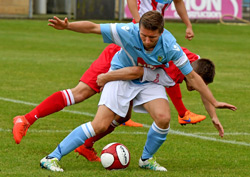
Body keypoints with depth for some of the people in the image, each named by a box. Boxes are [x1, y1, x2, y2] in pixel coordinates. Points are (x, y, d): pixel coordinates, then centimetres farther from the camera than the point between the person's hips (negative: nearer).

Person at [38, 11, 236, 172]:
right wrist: (67, 26, -40)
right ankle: (52, 158, -8)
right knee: (100, 125, -14)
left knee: (163, 117, -23)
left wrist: (214, 103, -16)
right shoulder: (127, 32, -33)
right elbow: (92, 28, -25)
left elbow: (192, 76, -19)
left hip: (150, 82, 2)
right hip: (122, 76, -2)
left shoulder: (170, 46, -29)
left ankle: (146, 159, 4)